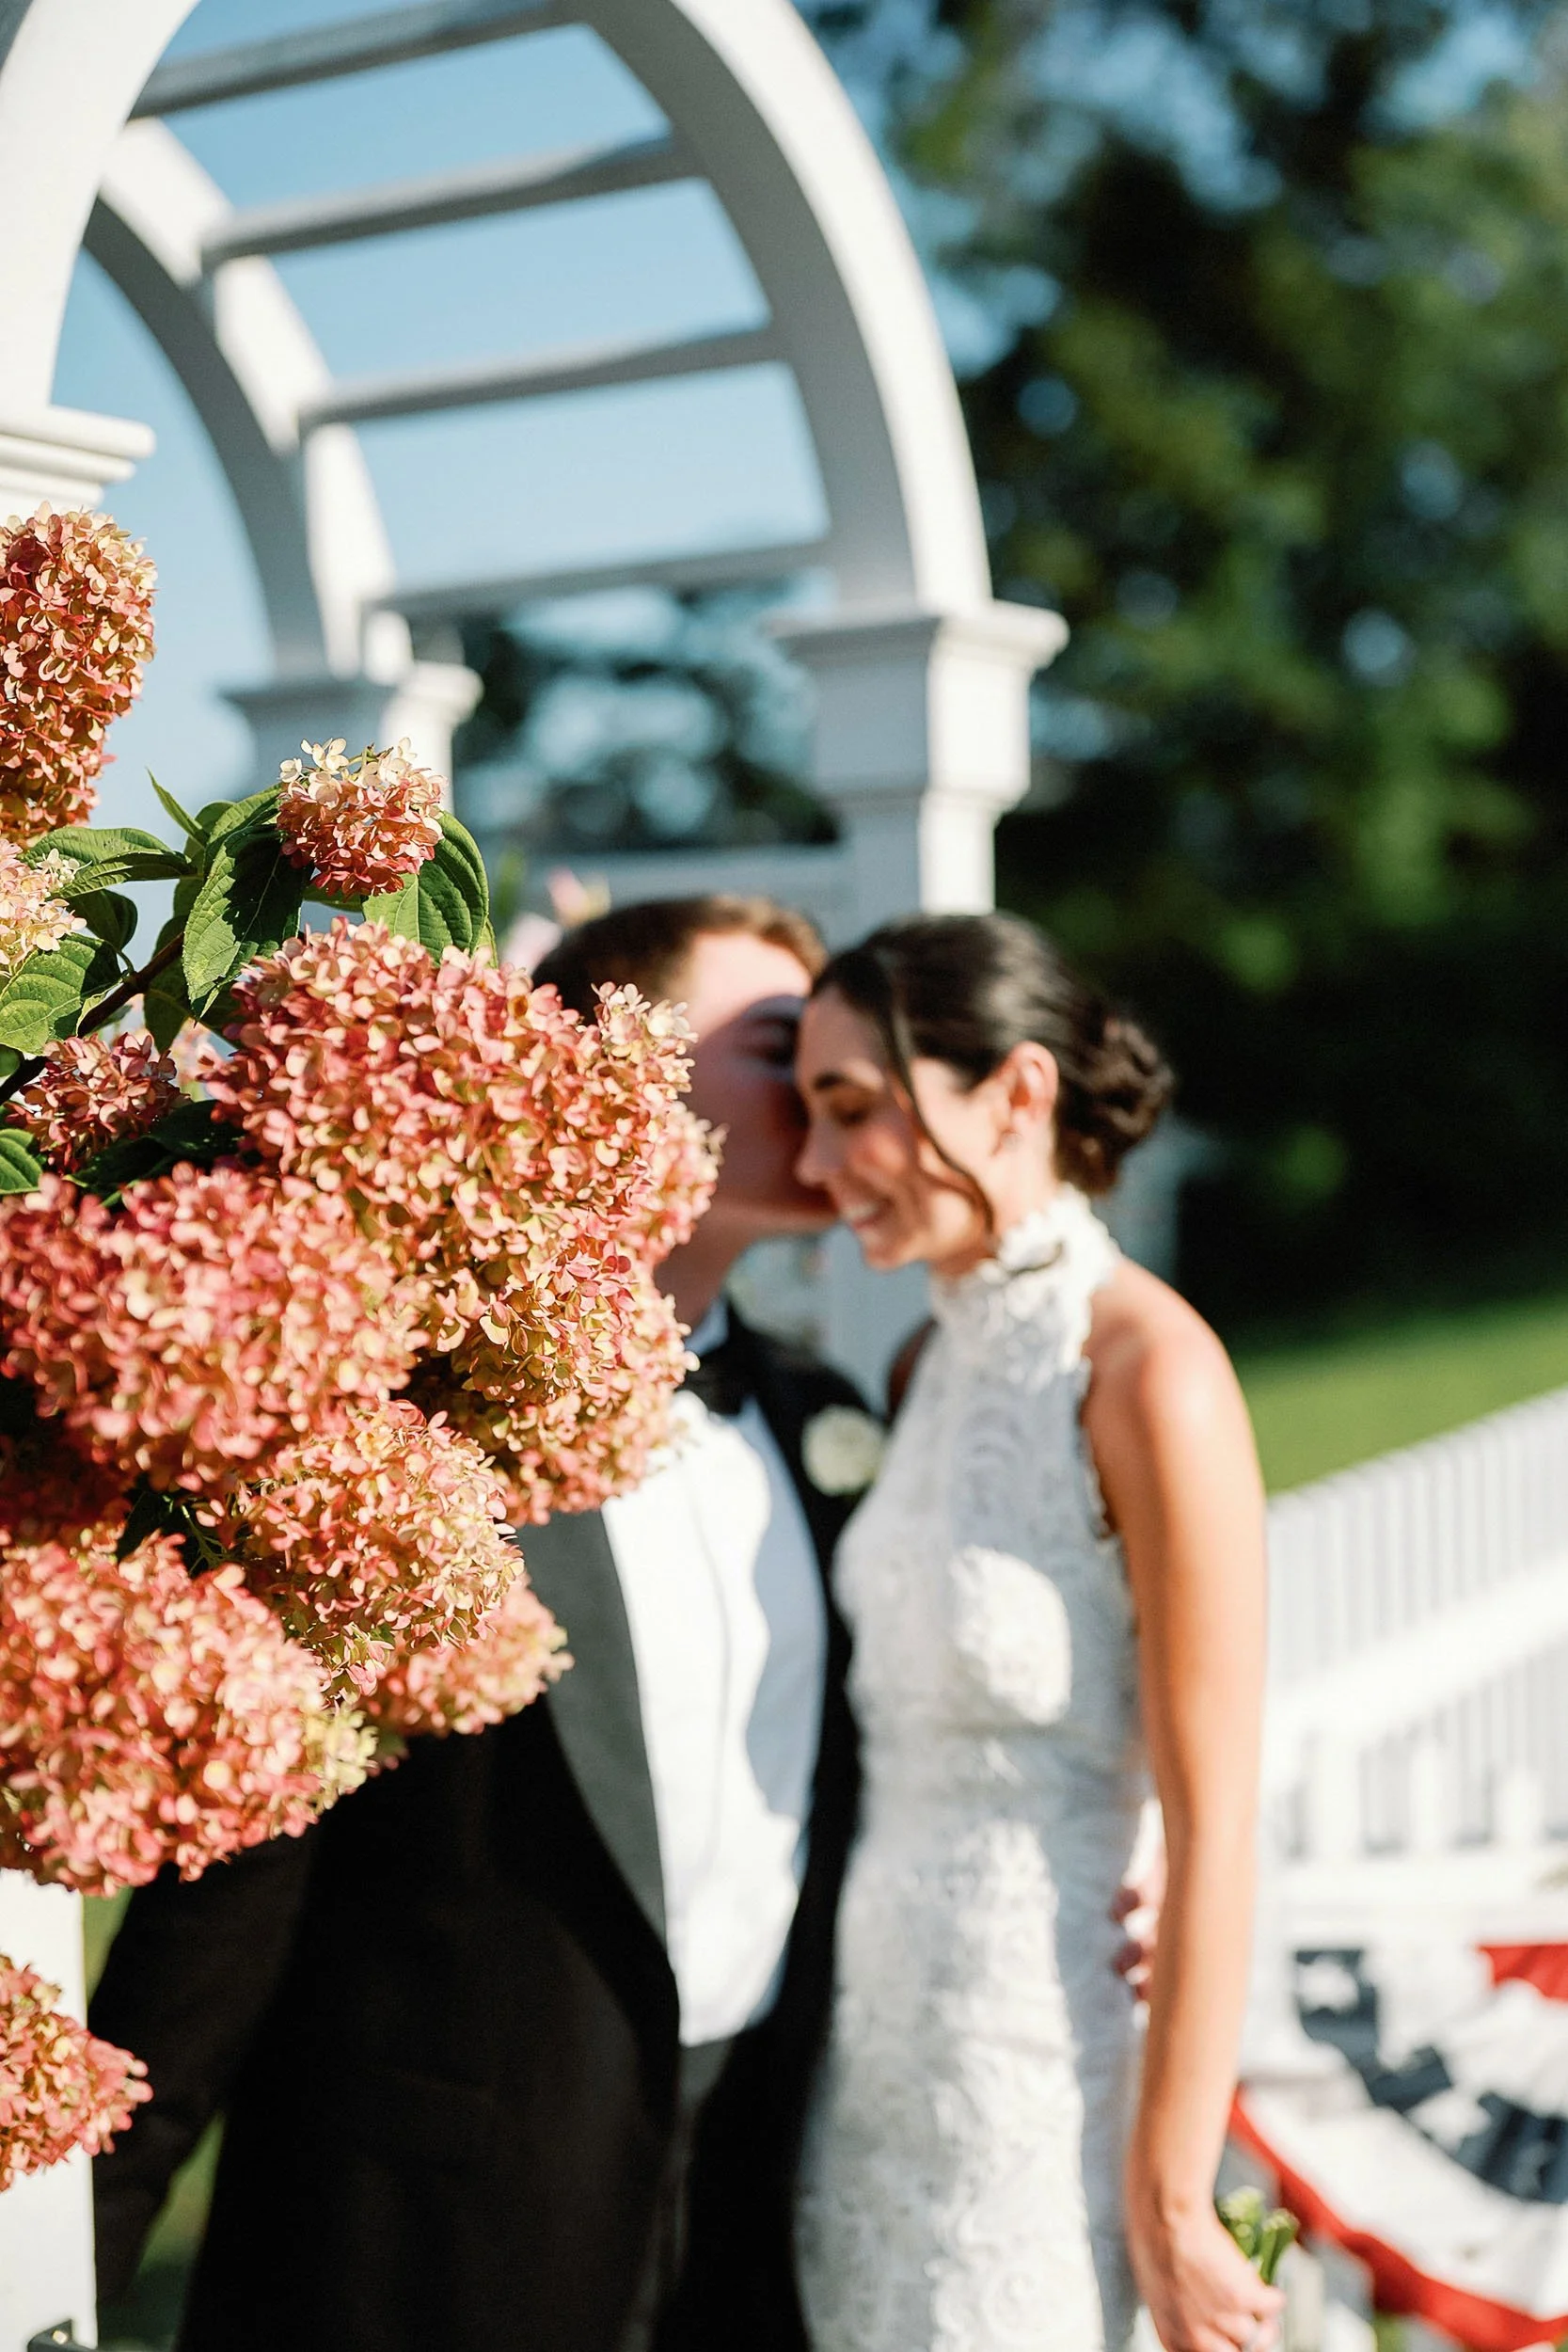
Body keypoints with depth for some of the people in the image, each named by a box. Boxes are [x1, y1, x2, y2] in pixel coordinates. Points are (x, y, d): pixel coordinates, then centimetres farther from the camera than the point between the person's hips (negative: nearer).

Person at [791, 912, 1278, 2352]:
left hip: (1035, 2058, -7)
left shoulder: (1147, 1370, -18)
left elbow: (1214, 1821, -18)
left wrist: (1172, 2202, -16)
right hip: (881, 2029, 7)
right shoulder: (943, 1358, 7)